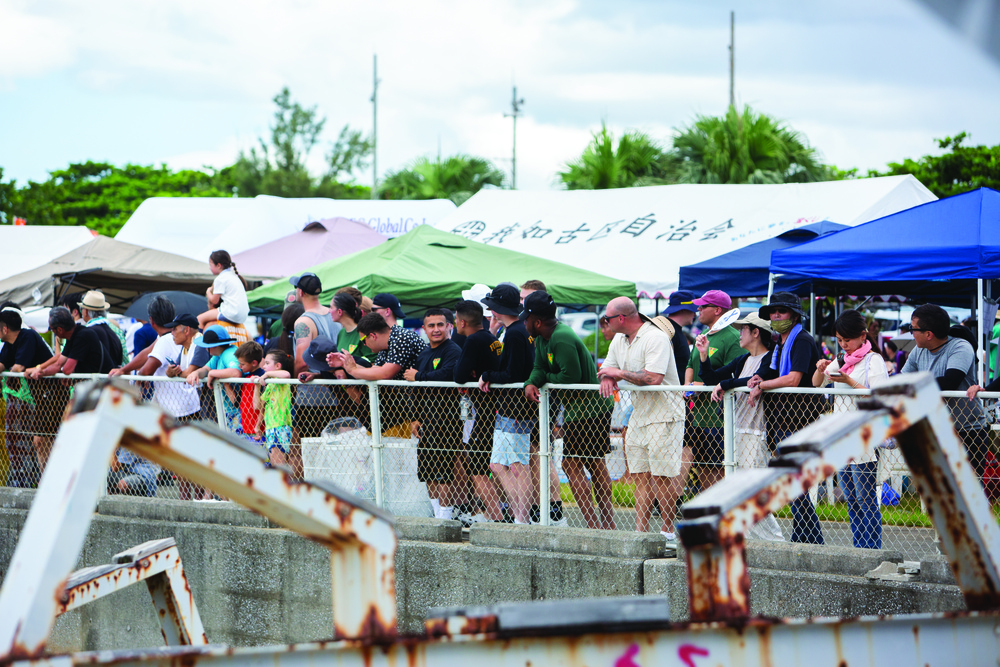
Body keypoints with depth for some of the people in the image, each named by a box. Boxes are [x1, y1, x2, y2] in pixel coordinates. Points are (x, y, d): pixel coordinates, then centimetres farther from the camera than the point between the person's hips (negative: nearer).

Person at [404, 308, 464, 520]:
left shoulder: (453, 351, -8)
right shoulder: (423, 355, 19)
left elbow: (445, 375, -26)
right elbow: (416, 392, 23)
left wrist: (418, 376, -11)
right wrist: (415, 418, 11)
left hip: (446, 419, -9)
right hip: (426, 420, 9)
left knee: (442, 473, -9)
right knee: (428, 473, 9)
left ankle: (445, 515, -5)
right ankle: (437, 512, 16)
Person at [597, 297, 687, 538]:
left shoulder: (655, 338, -17)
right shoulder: (619, 341, 12)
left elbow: (653, 378, -27)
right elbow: (607, 369, 17)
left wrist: (619, 373, -17)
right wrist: (607, 378, -8)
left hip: (663, 414, -9)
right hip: (638, 414, 9)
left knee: (662, 477, -8)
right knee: (640, 475, 6)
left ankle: (668, 530, 2)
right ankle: (641, 531, 7)